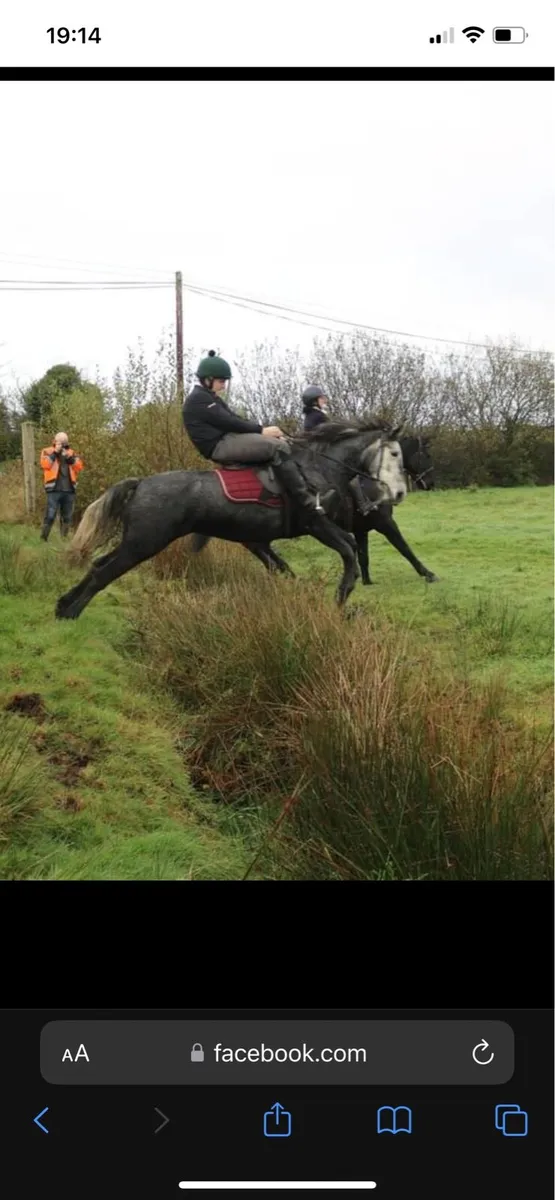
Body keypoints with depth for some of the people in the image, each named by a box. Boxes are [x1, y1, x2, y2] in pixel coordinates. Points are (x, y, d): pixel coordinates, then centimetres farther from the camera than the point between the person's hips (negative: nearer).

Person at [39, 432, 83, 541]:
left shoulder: (71, 452, 17)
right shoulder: (47, 451, 7)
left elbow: (79, 466, 4)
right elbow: (45, 465, -11)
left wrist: (69, 457, -9)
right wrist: (55, 452, -12)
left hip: (69, 489, 4)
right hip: (54, 489, -4)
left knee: (67, 517, 8)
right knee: (50, 516, -12)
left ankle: (64, 539, 16)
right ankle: (43, 538, -7)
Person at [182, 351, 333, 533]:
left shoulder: (210, 398, 24)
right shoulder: (199, 399, -9)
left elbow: (236, 420, 17)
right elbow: (228, 422, -16)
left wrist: (262, 429, 3)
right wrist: (261, 430, -12)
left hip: (227, 442, 11)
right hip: (220, 446, -11)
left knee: (278, 442, 8)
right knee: (279, 448, -22)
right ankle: (309, 506, -27)